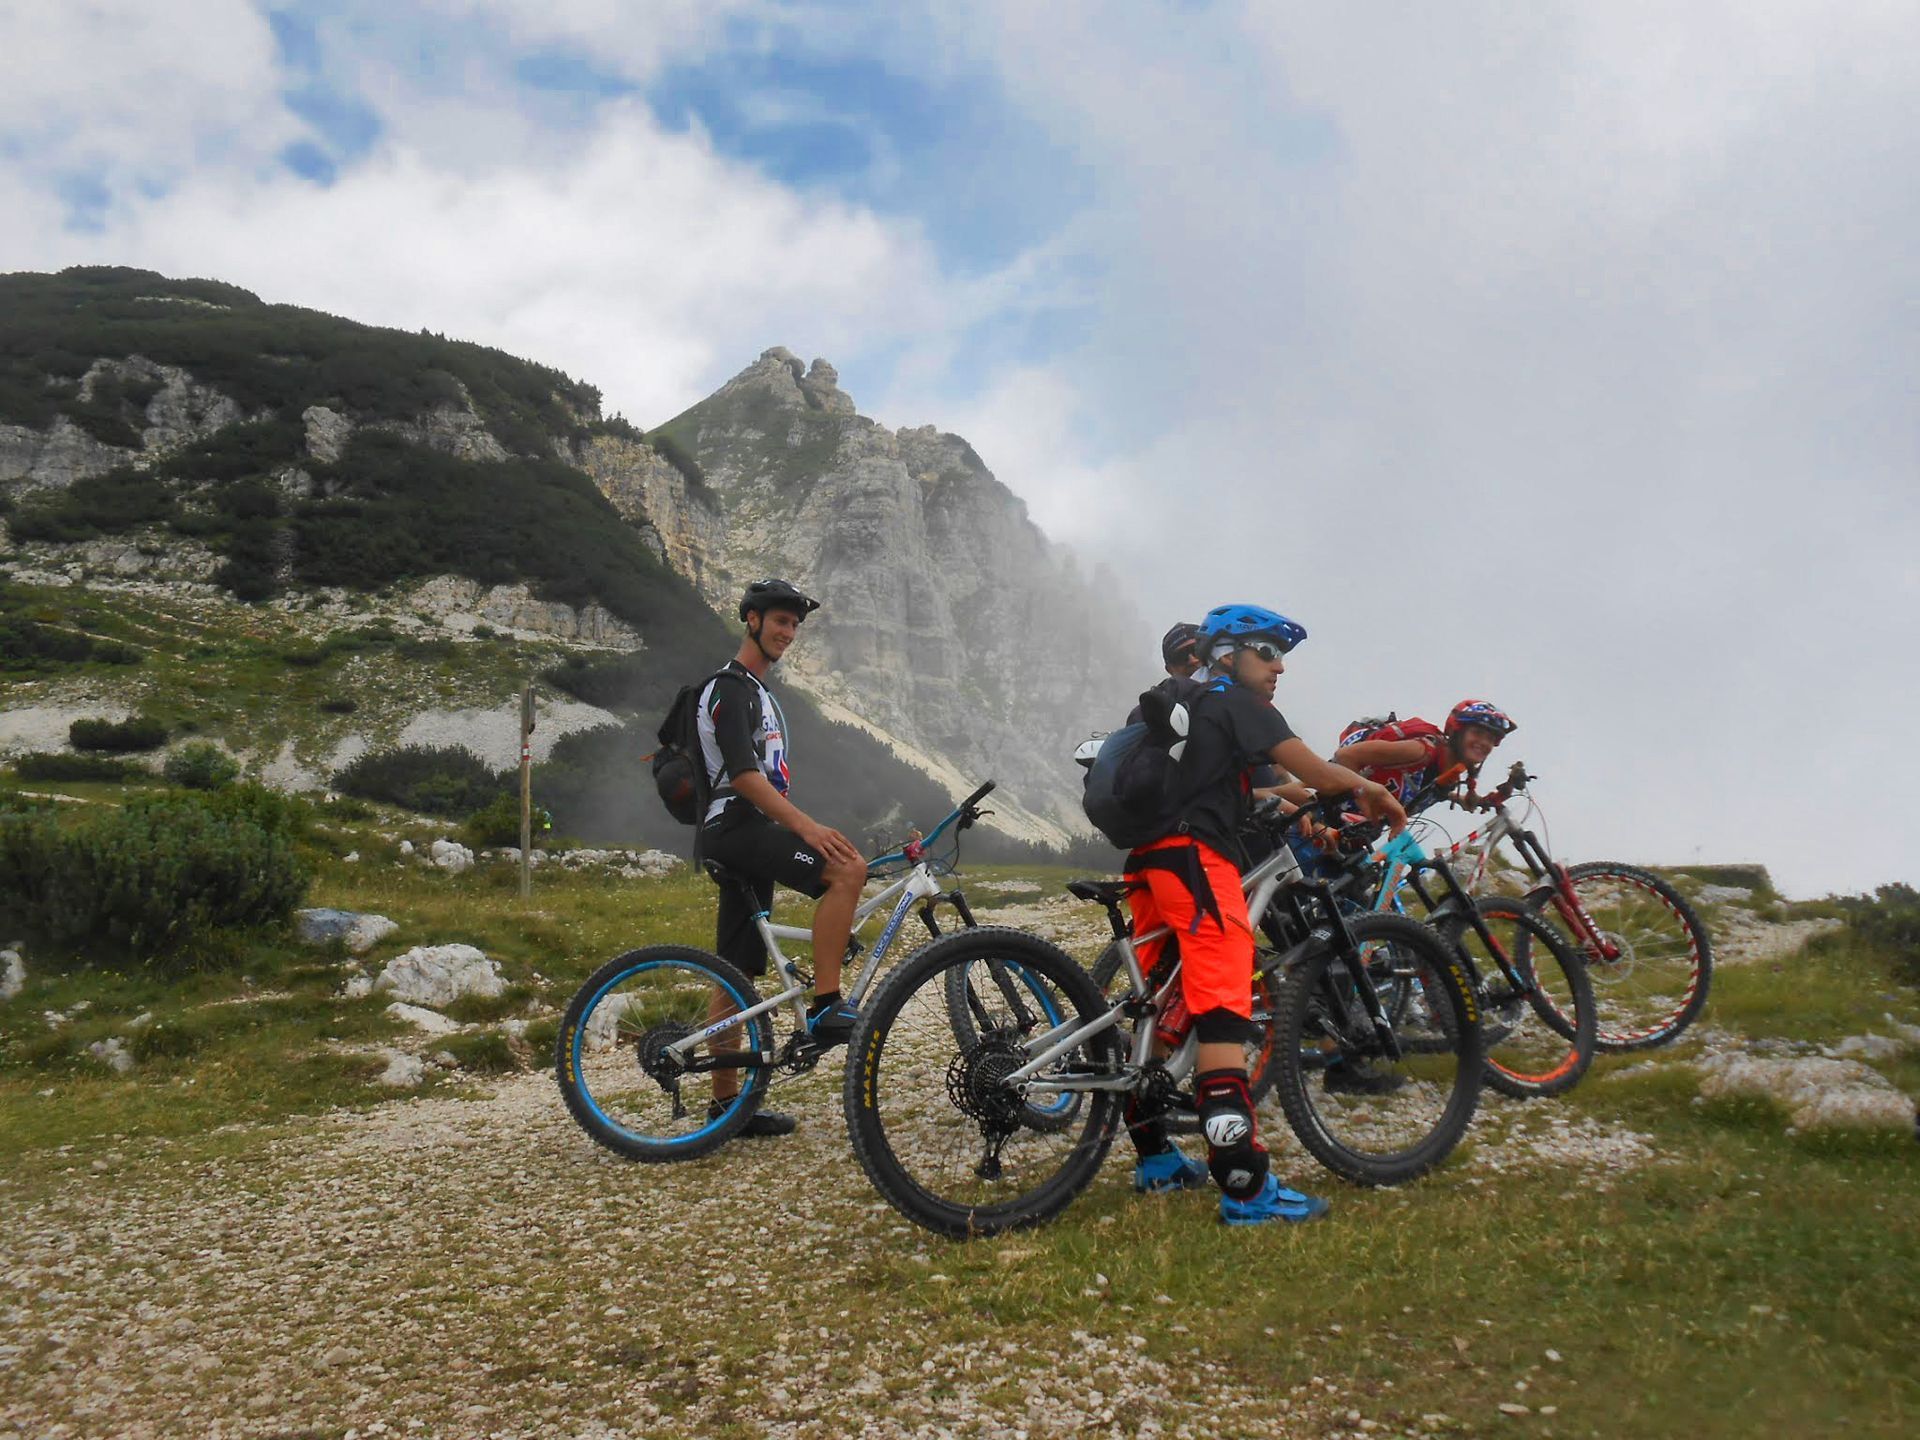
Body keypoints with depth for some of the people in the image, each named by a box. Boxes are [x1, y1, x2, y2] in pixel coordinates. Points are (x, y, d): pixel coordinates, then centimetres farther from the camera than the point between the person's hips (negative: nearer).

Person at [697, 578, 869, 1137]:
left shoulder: (759, 693, 24)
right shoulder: (730, 688, -8)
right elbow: (743, 775, -21)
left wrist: (802, 831, 24)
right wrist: (806, 826, -31)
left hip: (751, 838, 10)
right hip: (736, 831, -10)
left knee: (737, 974, 8)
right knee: (849, 868, -25)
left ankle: (727, 1101, 12)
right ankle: (825, 1006, -23)